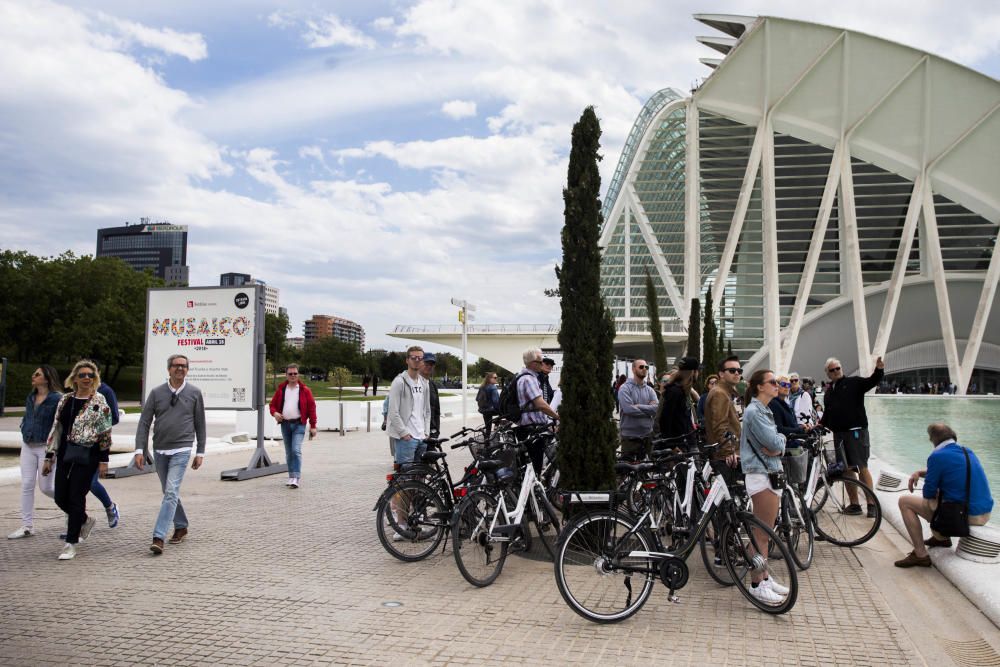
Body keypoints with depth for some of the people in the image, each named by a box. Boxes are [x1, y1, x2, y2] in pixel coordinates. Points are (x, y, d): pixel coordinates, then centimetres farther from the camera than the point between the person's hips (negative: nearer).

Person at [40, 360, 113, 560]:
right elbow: (56, 429, 12)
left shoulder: (99, 401, -4)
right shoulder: (65, 400, 9)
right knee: (60, 498, 7)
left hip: (87, 456, -5)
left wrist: (103, 460, -7)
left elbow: (105, 433, -4)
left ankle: (71, 544, 9)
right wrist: (49, 457, 10)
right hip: (65, 454, 5)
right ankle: (85, 521, 35)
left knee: (76, 498, -3)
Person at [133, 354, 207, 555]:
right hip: (159, 450, 3)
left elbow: (200, 424, 5)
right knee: (169, 492, 15)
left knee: (171, 492, -13)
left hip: (181, 450, -3)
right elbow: (144, 422, 2)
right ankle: (181, 527, 31)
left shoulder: (194, 393, 1)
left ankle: (158, 537, -14)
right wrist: (139, 450, -6)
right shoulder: (156, 392, 3)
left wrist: (200, 452, 4)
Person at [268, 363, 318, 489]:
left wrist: (313, 426, -4)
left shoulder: (305, 390, 0)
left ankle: (296, 477, -15)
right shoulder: (281, 389, 9)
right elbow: (273, 404, 14)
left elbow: (311, 407, 0)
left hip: (299, 424, -4)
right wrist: (274, 413, -9)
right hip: (285, 424, 4)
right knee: (288, 453, 10)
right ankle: (292, 477, 20)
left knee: (296, 450, -16)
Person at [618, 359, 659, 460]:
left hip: (647, 435, 5)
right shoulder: (625, 388, -6)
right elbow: (628, 409, -20)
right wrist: (648, 410, -11)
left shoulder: (650, 390, 10)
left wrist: (638, 406, -16)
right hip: (629, 435, -5)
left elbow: (657, 408, -7)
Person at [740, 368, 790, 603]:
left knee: (763, 533, 16)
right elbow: (775, 443, -20)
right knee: (761, 534, -3)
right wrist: (781, 439, 1)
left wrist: (777, 445, -10)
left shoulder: (764, 410, 16)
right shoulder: (754, 411, -15)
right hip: (761, 476, -10)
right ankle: (757, 584, 4)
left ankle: (765, 577, 25)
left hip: (771, 473, 10)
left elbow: (778, 445, 11)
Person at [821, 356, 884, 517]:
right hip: (839, 434, 6)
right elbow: (827, 415, 21)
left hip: (856, 431, -6)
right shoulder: (828, 392, 18)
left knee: (862, 467, -7)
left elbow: (872, 381, -14)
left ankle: (872, 504, -3)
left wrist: (879, 370, -32)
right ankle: (854, 504, 13)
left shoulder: (854, 383, 2)